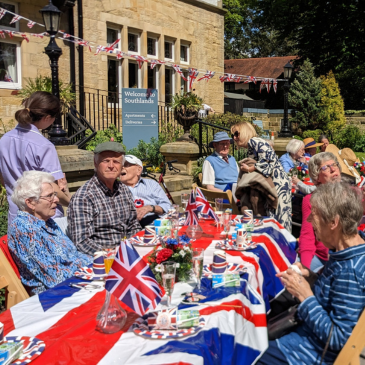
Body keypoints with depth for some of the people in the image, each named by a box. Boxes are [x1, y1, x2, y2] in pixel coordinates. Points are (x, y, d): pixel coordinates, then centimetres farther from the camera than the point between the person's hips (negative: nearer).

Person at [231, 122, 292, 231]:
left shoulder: (254, 141, -10)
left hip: (278, 182, -10)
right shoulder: (250, 149, 19)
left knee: (278, 216, -7)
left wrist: (250, 169, -17)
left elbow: (270, 158, -23)